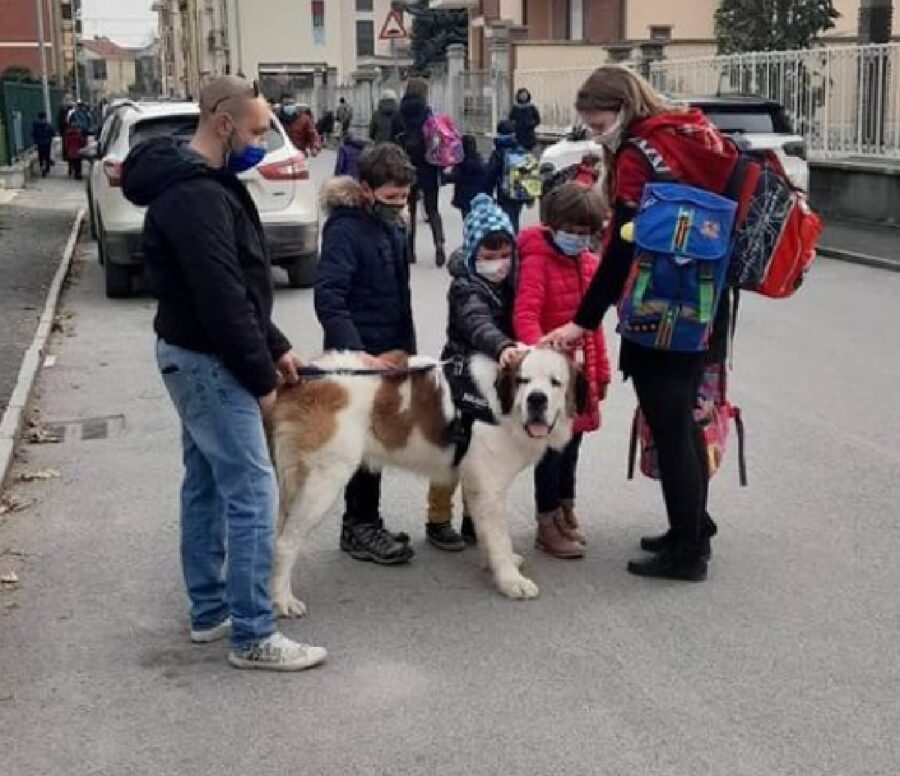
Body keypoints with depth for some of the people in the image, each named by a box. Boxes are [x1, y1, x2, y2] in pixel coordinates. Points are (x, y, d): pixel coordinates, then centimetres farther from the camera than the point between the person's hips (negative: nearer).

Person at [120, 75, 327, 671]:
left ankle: (210, 611, 26)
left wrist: (275, 346, 13)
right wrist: (260, 376, -17)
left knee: (206, 485, 16)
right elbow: (222, 298, -25)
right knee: (253, 493, -7)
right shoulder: (197, 196, -22)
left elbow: (240, 285, 17)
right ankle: (253, 636, 0)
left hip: (194, 355, 11)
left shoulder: (197, 184, 12)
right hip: (207, 360, -11)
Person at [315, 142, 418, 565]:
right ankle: (359, 528, 13)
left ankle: (365, 522, 25)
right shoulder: (345, 228, -17)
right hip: (359, 355, -8)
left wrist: (408, 349, 13)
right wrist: (358, 354, -31)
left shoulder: (392, 224, 8)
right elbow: (328, 300, -24)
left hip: (389, 351, 8)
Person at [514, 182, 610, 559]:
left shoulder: (589, 263, 9)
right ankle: (547, 526, 13)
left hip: (580, 370, 6)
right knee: (552, 447, 1)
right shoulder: (536, 259, -13)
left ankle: (566, 512, 31)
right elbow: (525, 315, -23)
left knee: (572, 443, 15)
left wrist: (601, 372, 16)